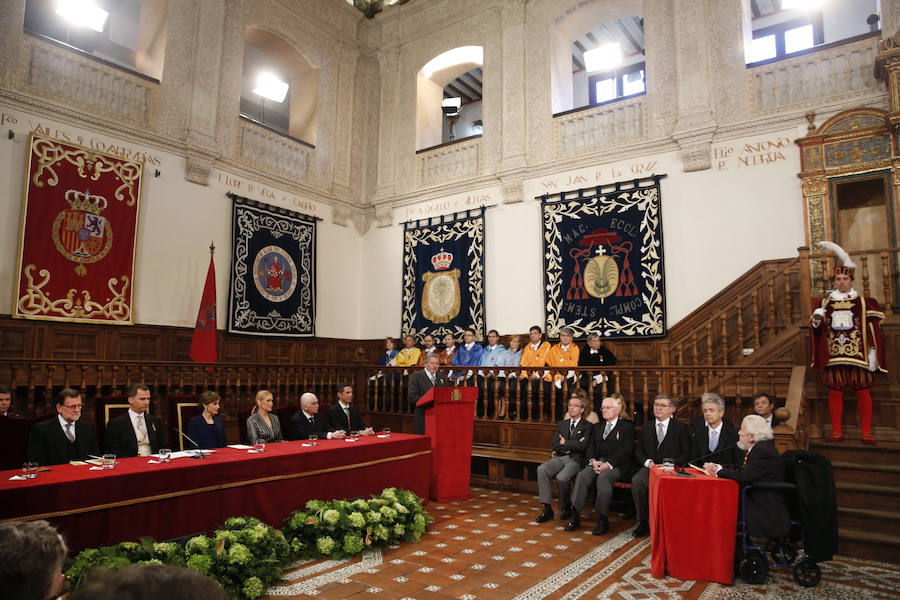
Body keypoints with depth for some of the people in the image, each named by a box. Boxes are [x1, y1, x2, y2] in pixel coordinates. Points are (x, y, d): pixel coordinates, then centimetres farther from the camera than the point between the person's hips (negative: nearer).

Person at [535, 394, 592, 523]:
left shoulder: (587, 426, 5)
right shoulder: (562, 424, 20)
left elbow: (583, 447, -10)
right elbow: (555, 445, 9)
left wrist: (565, 443, -3)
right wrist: (573, 444, -4)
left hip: (575, 460, -4)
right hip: (559, 458, 4)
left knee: (562, 477, -33)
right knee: (541, 469, -26)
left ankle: (566, 508, -4)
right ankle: (547, 509, -19)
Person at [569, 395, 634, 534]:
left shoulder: (627, 426, 6)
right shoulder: (597, 427, 24)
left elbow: (626, 451, -5)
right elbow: (591, 447, 17)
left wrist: (608, 464, -16)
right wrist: (593, 460, -6)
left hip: (617, 465, -4)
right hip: (597, 463, 5)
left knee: (603, 477, -35)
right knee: (582, 475, -25)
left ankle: (603, 520, -27)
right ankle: (575, 516, -25)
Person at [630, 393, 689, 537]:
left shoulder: (680, 428, 9)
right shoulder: (647, 428, 18)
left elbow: (686, 453, 3)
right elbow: (638, 451, 15)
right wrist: (648, 462, -6)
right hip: (649, 467, 3)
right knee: (636, 481, -30)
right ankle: (643, 522, -15)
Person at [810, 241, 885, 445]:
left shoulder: (864, 303, 5)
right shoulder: (825, 303, 9)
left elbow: (873, 330, 3)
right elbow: (817, 328, 12)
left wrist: (873, 355, -3)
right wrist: (816, 320, -12)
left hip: (858, 356, -1)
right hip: (833, 356, 1)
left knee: (863, 391, 2)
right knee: (835, 392, 2)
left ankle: (866, 432, 11)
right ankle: (837, 432, 10)